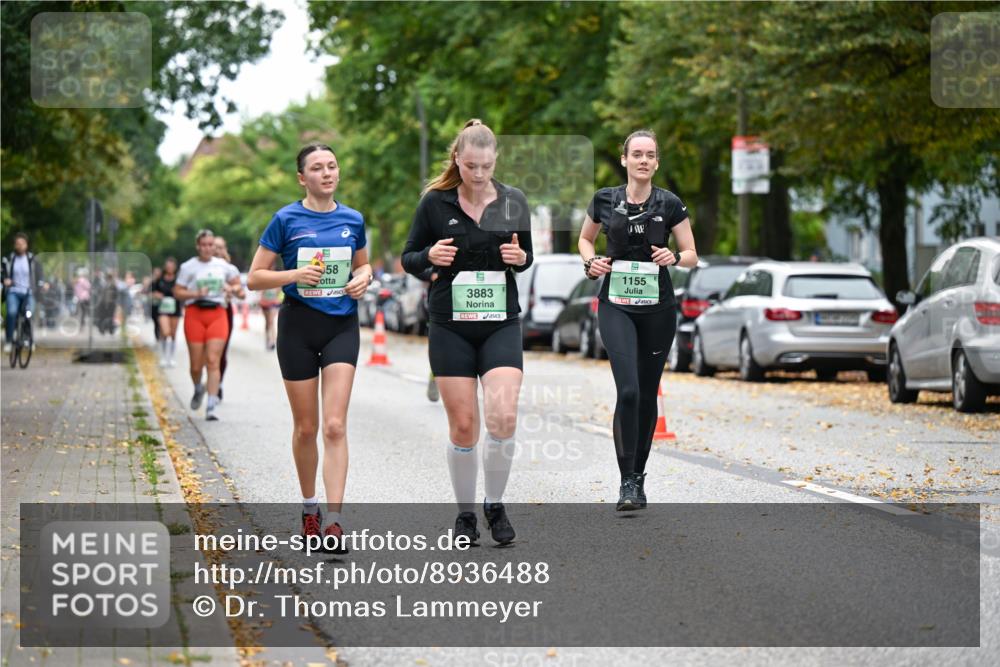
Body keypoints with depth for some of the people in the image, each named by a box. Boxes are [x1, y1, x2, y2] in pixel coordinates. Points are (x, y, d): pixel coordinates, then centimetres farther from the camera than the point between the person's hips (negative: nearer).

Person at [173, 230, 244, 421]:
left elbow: (238, 287, 17)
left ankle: (211, 407, -12)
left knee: (213, 361, -10)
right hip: (195, 314, -1)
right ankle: (198, 389, 36)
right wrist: (196, 294, -14)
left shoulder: (223, 266, 8)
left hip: (217, 314, 1)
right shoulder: (188, 267, 2)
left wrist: (232, 288, -6)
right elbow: (177, 292, 2)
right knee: (196, 364, 2)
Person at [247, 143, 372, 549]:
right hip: (298, 325, -1)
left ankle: (332, 519, -15)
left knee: (335, 426, -11)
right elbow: (254, 278, -2)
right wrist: (296, 274, -18)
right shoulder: (287, 220, -4)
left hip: (342, 325, 1)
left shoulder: (353, 220, 5)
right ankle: (309, 507, 27)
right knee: (306, 427, 7)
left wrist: (363, 278, 0)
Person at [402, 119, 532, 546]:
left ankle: (495, 505, 5)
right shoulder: (435, 202, -3)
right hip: (450, 326, -1)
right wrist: (430, 257, -16)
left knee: (503, 417, -16)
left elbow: (526, 258, 14)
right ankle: (465, 513, 18)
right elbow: (408, 259, 5)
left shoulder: (513, 201, 2)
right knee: (463, 426, 0)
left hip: (501, 324, 1)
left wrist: (520, 258, -9)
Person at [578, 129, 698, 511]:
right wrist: (591, 262, -2)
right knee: (628, 390, -17)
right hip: (616, 305, -1)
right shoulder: (604, 200, 2)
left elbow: (692, 256, 4)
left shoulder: (670, 204, -1)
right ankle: (627, 482, -12)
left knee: (647, 394, 7)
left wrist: (674, 257, -17)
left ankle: (638, 476, 23)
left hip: (657, 307, 1)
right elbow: (585, 239, 18)